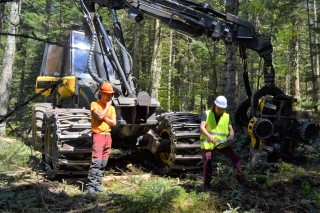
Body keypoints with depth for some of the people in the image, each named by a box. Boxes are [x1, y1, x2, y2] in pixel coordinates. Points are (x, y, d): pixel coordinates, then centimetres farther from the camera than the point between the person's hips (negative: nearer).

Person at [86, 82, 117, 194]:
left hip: (108, 135, 6)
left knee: (103, 163, 7)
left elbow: (114, 123, 6)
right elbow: (100, 116, -20)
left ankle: (97, 184, 14)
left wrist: (104, 118, -9)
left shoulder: (111, 108, 14)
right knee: (96, 161, -15)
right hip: (98, 135, -6)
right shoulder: (94, 104, -3)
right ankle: (90, 185, -13)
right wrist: (108, 105, -9)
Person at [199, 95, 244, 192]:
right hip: (207, 143, -3)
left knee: (235, 157, -8)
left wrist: (231, 136, -19)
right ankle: (207, 184, 14)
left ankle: (240, 177, -2)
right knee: (207, 163, 0)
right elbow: (202, 127, -14)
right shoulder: (207, 114, -2)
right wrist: (210, 136, -33)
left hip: (221, 143, 3)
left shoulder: (226, 116, 8)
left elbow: (231, 130, 6)